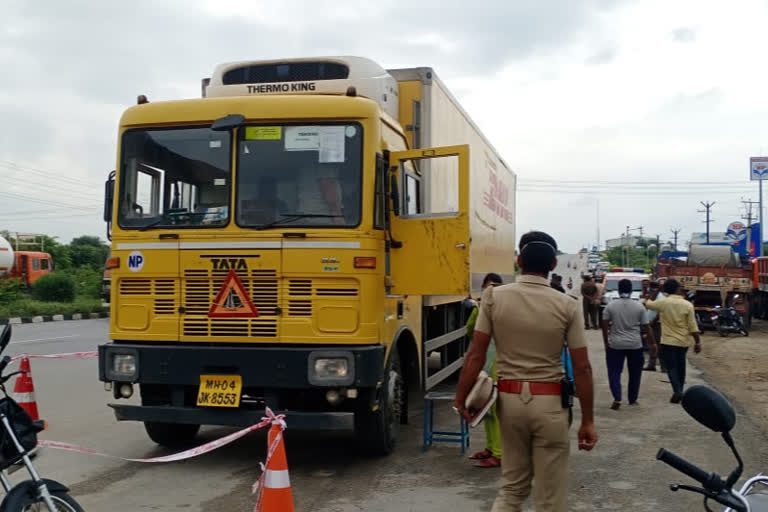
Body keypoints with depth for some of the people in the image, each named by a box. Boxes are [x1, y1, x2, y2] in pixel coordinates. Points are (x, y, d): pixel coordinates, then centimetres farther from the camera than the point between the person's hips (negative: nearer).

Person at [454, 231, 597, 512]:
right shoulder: (567, 305, -6)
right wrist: (588, 420, 2)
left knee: (512, 486, 20)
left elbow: (475, 355, -6)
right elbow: (582, 367, -5)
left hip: (509, 398, 2)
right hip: (550, 403, -2)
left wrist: (461, 399, 3)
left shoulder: (494, 297, -5)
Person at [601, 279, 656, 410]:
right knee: (634, 374, 15)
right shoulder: (639, 306, -3)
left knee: (614, 372, 5)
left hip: (615, 345, -1)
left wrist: (606, 342, 9)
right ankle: (632, 400, 22)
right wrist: (653, 342, 10)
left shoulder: (610, 306, -4)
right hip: (635, 345, 1)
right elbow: (646, 327, 0)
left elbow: (605, 326, -2)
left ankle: (617, 399, -10)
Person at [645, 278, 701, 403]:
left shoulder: (663, 303, -9)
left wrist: (656, 291, 18)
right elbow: (693, 327, -6)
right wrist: (697, 342, 1)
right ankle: (679, 391, 26)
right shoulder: (687, 305, -6)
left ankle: (677, 391, -18)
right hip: (683, 342, 2)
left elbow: (648, 303, 11)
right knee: (680, 367, 16)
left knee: (671, 367, 0)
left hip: (668, 341, -2)